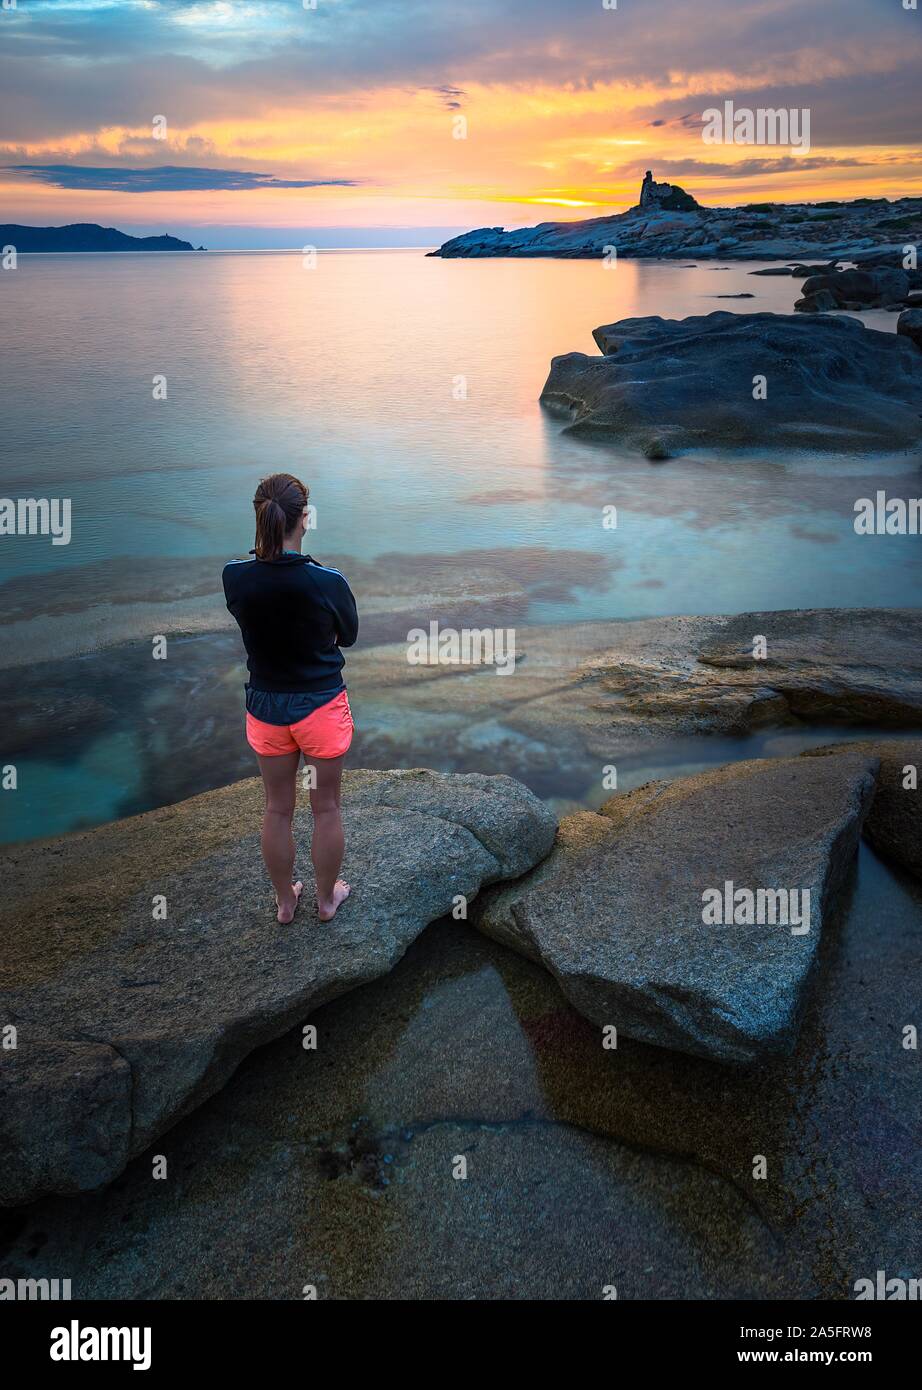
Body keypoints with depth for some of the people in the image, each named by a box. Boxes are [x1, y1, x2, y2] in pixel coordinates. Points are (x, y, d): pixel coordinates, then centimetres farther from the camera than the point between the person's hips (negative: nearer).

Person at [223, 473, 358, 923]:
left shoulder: (234, 577, -14)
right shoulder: (327, 581, -21)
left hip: (265, 706, 3)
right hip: (321, 705, -3)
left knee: (277, 809, 19)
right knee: (326, 808, 16)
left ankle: (285, 901, 35)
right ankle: (327, 897, 34)